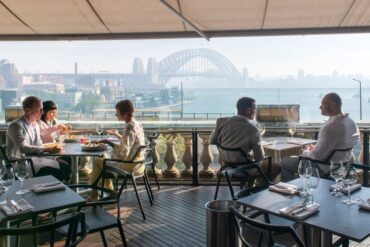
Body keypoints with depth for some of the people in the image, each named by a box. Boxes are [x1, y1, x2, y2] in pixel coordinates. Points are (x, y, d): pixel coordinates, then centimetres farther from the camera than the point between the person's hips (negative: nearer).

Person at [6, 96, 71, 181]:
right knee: (58, 174, -23)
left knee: (66, 168, -6)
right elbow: (23, 148, -25)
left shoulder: (35, 125, 13)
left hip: (34, 158, 8)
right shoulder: (16, 126, -14)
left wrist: (52, 148, -2)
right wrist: (47, 149, -29)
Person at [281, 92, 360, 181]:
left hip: (325, 170, -9)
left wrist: (306, 152, -4)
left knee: (285, 162, 5)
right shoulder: (351, 122, 0)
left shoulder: (330, 127, -29)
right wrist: (316, 148, 10)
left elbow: (316, 156, -26)